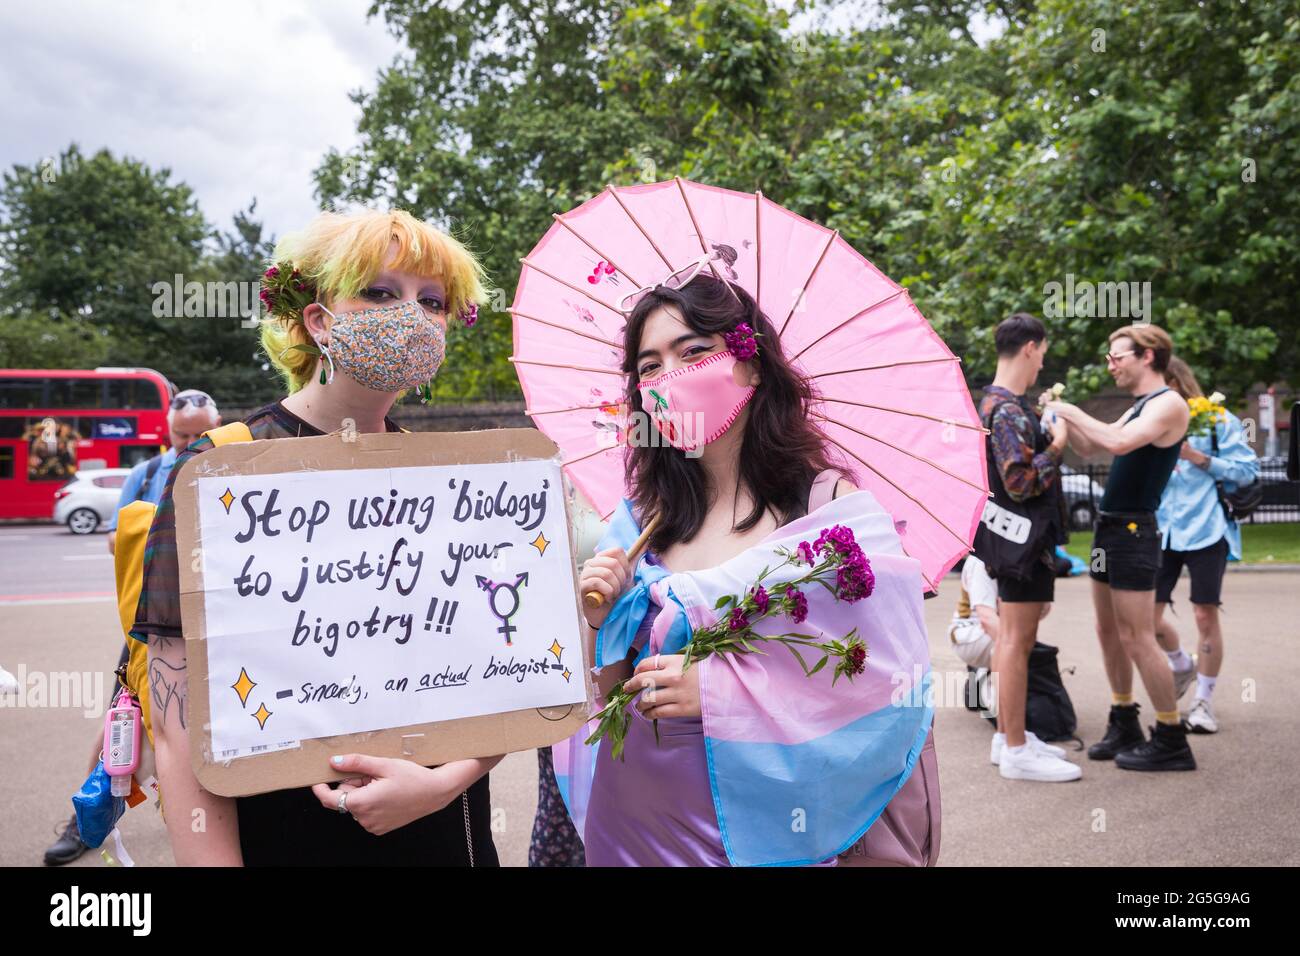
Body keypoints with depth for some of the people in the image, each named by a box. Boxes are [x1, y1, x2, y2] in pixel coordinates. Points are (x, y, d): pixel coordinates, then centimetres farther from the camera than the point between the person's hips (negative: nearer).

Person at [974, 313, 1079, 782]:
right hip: (1022, 537, -11)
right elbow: (1021, 481, -25)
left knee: (1012, 637, 16)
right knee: (1017, 640, -5)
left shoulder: (997, 402, 13)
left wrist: (1047, 423, 16)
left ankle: (1008, 736, 25)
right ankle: (1016, 750, 1)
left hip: (1017, 536, 11)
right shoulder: (1007, 410, -19)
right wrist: (1057, 444, -14)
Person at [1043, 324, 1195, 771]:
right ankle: (1124, 726, 24)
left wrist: (1072, 412, -18)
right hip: (1109, 528, 9)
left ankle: (1171, 741, 2)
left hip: (1133, 531, -9)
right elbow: (1088, 447, 22)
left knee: (1137, 638, -7)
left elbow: (1118, 443, -28)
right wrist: (1059, 414, 7)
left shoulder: (1168, 403, -12)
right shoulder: (1138, 408, 17)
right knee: (1109, 632, 13)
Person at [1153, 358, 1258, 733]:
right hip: (1163, 530, 4)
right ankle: (1183, 665, 32)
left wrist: (1197, 457, -15)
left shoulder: (1217, 420, -1)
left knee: (1205, 614, -1)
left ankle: (1203, 701, 12)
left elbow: (1247, 471, -6)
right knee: (1149, 611, 1)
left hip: (1206, 529, -4)